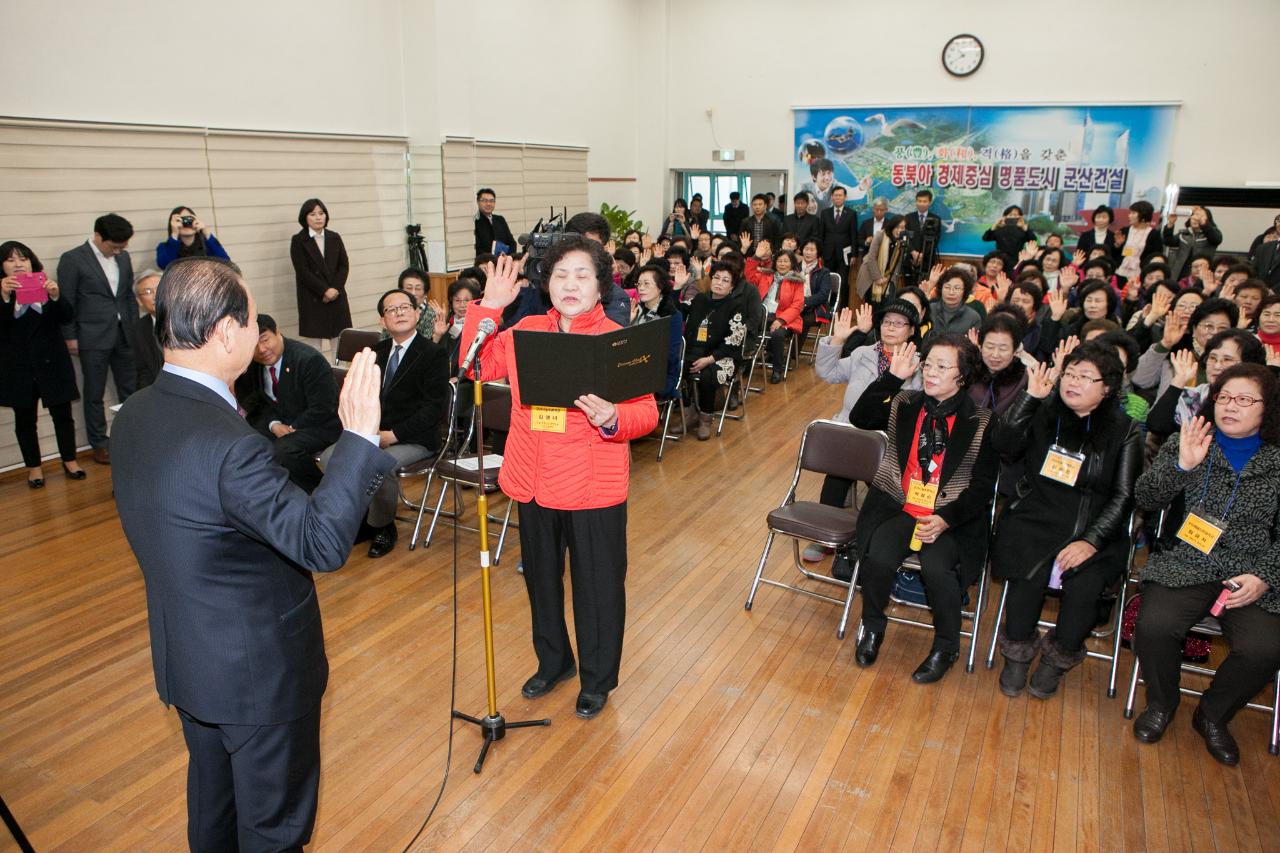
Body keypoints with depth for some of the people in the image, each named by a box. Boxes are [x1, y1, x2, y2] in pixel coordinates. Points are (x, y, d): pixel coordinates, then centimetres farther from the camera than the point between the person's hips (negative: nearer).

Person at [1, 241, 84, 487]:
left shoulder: (46, 286, 4)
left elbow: (66, 318, -8)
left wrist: (56, 296, -27)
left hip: (52, 362, 1)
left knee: (62, 413, 6)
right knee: (25, 419, 7)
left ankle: (70, 460, 21)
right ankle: (34, 466, 19)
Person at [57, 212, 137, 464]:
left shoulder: (123, 257, 9)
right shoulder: (72, 259, -6)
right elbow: (66, 301, -5)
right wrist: (70, 337, -6)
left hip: (124, 334, 5)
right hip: (93, 337, -4)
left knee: (129, 390, 8)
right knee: (94, 394, 5)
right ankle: (99, 444, 15)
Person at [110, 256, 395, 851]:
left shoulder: (134, 416, -4)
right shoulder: (228, 443, -33)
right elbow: (322, 544, -34)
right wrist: (359, 437, -34)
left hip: (185, 659, 9)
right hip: (259, 670, -8)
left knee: (212, 799, 30)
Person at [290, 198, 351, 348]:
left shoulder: (334, 238, 12)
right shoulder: (298, 240, 0)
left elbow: (344, 265, 6)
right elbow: (303, 271, -8)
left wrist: (335, 289, -8)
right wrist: (324, 291, -15)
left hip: (337, 296, 3)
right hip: (312, 298, -3)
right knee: (315, 338, -4)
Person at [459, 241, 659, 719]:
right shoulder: (524, 333, 4)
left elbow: (646, 413, -11)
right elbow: (477, 366, 0)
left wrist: (613, 419, -32)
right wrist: (488, 307, -6)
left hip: (595, 489, -4)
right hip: (534, 485, 5)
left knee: (598, 587, 9)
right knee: (541, 579, 21)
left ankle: (597, 680, 32)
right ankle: (553, 662, 45)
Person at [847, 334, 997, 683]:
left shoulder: (981, 422, -2)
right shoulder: (905, 405, 7)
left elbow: (983, 485, -3)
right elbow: (860, 417, -4)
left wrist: (946, 520, -18)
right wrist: (892, 377, -10)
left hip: (950, 518, -2)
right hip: (897, 508, 2)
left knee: (936, 567, -30)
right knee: (878, 559, -26)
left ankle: (946, 646, 1)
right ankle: (872, 627, 6)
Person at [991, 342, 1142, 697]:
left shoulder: (1124, 431, 7)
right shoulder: (1043, 414, 9)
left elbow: (1124, 495, 0)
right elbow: (1003, 445, -8)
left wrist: (1092, 541, -14)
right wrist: (1030, 396, -13)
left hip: (1094, 531, 0)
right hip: (1034, 522, 0)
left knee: (1084, 584, -27)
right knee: (1030, 573, -28)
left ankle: (1058, 658, 2)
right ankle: (1017, 652, -2)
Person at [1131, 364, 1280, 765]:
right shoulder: (1187, 445, 6)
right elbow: (1146, 498, -3)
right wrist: (1182, 466, -18)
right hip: (1185, 566, 0)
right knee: (1154, 626, -26)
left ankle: (1212, 716, 7)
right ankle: (1161, 704, 7)